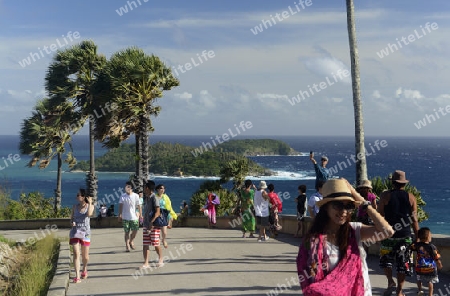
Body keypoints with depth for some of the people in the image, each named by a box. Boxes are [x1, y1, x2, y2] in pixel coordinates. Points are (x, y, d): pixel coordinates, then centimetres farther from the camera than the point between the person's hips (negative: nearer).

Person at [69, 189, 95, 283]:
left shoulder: (90, 206, -1)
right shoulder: (75, 207, 4)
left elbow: (89, 214, -22)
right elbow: (71, 218, 12)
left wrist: (90, 203, -14)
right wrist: (72, 223, -10)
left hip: (85, 233, 0)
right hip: (75, 232, 0)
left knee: (85, 256, 10)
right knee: (76, 254, -14)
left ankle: (84, 269, 40)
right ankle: (77, 276, -14)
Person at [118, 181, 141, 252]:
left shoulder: (136, 196, -2)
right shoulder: (123, 196, -1)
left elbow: (139, 206, 2)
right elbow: (120, 206, 1)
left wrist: (141, 215, -1)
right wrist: (119, 215, -4)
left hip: (134, 217, 0)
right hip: (125, 217, 0)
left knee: (135, 231, 0)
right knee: (127, 232, 2)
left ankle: (131, 241, 27)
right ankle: (127, 246, 10)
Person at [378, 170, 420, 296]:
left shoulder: (385, 196, -5)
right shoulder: (411, 197, 1)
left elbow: (379, 214, -5)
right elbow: (414, 219, 2)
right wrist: (417, 236, 9)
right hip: (405, 236, 2)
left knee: (385, 259, 14)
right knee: (402, 263, 10)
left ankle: (390, 281, -7)